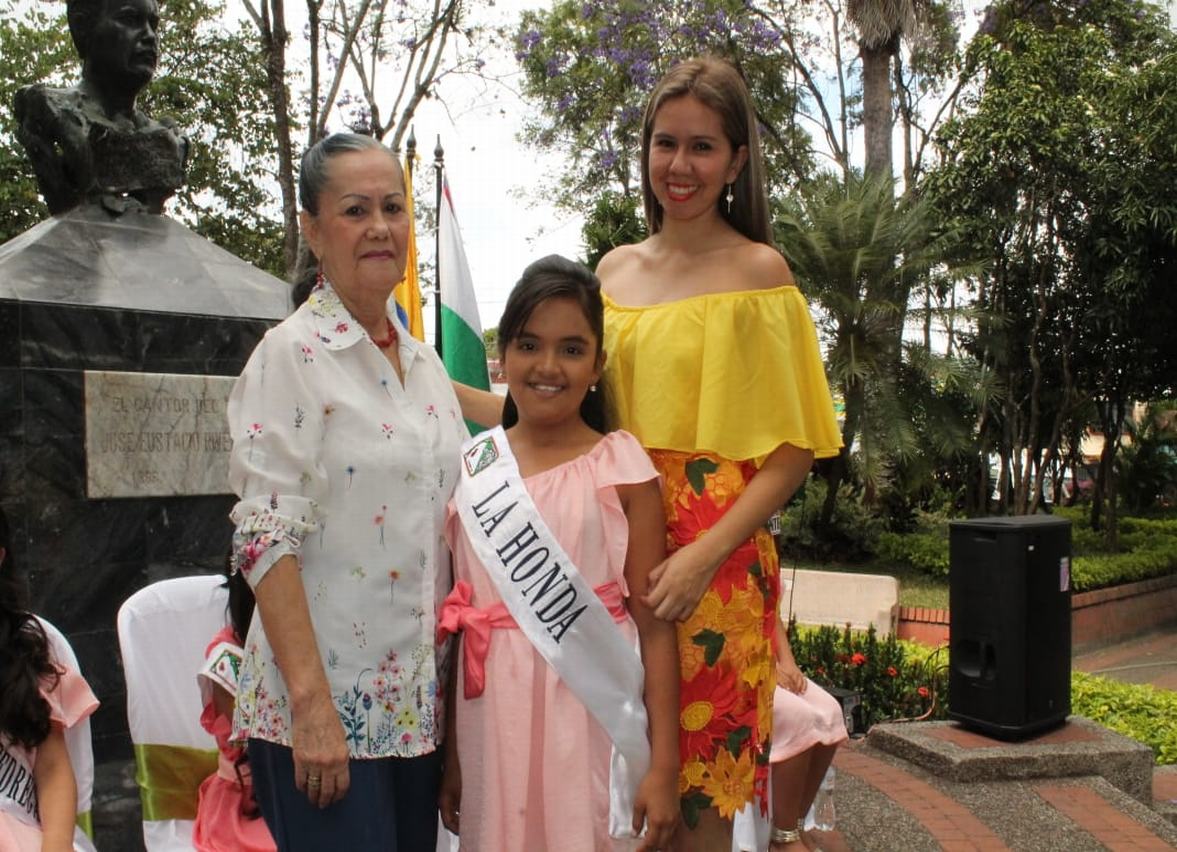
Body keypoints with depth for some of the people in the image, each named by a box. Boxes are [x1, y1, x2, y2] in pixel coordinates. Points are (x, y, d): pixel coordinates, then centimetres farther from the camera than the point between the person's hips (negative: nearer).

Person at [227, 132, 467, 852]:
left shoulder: (425, 362, 10)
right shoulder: (292, 354, -10)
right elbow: (266, 538, -16)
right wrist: (311, 699, -21)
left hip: (418, 702, 7)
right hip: (323, 702, -6)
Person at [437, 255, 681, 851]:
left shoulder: (622, 465, -4)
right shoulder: (468, 467, 5)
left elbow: (654, 623, -5)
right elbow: (451, 618, 8)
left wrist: (664, 766, -7)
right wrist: (447, 752, 9)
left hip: (592, 717, -3)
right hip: (494, 718, 3)